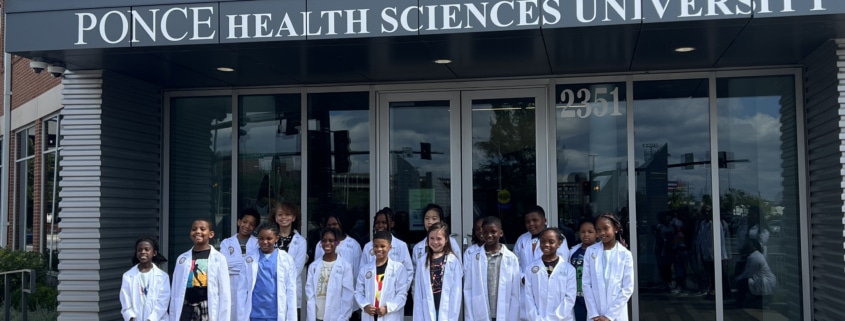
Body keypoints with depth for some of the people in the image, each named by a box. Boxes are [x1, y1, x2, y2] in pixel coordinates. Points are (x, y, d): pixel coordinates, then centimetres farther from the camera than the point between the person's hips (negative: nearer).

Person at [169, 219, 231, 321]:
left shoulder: (218, 258, 1)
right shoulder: (182, 258, 10)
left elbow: (224, 293, -1)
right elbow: (175, 291, 11)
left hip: (209, 309, -3)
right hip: (186, 309, 3)